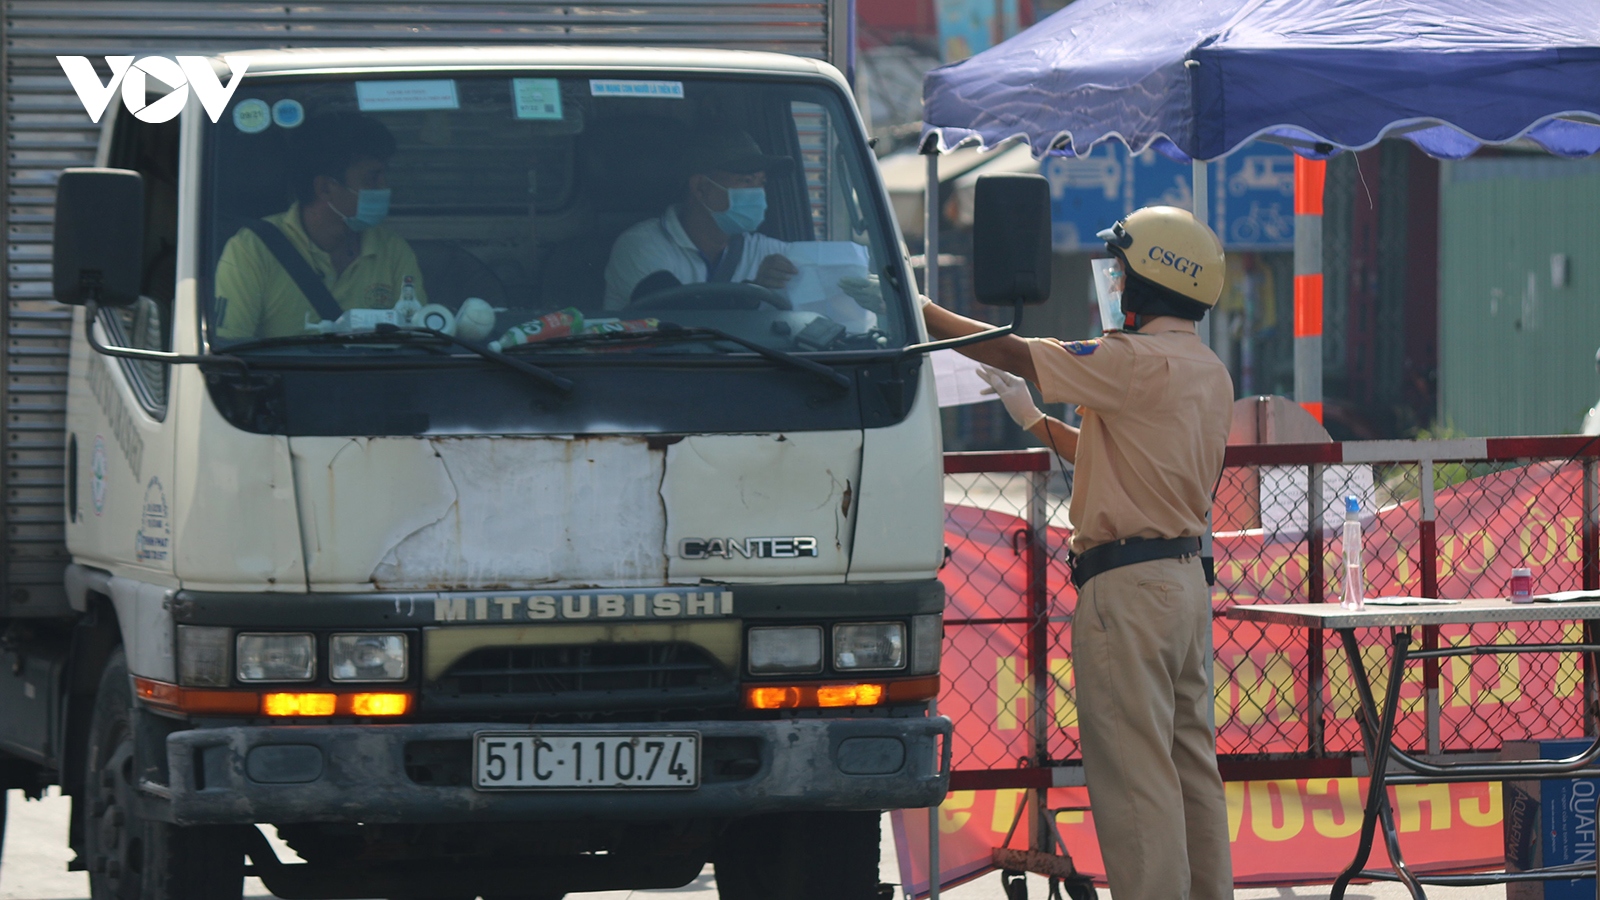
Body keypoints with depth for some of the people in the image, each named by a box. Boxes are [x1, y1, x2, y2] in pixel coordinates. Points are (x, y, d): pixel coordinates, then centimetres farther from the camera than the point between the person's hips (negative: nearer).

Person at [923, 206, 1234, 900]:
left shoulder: (1140, 362, -15)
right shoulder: (1209, 372, 14)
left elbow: (1015, 355, -14)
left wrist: (925, 314, -3)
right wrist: (1037, 423, 28)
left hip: (1127, 583, -10)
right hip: (1187, 575, 10)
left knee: (1132, 770, -8)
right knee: (1191, 760, 13)